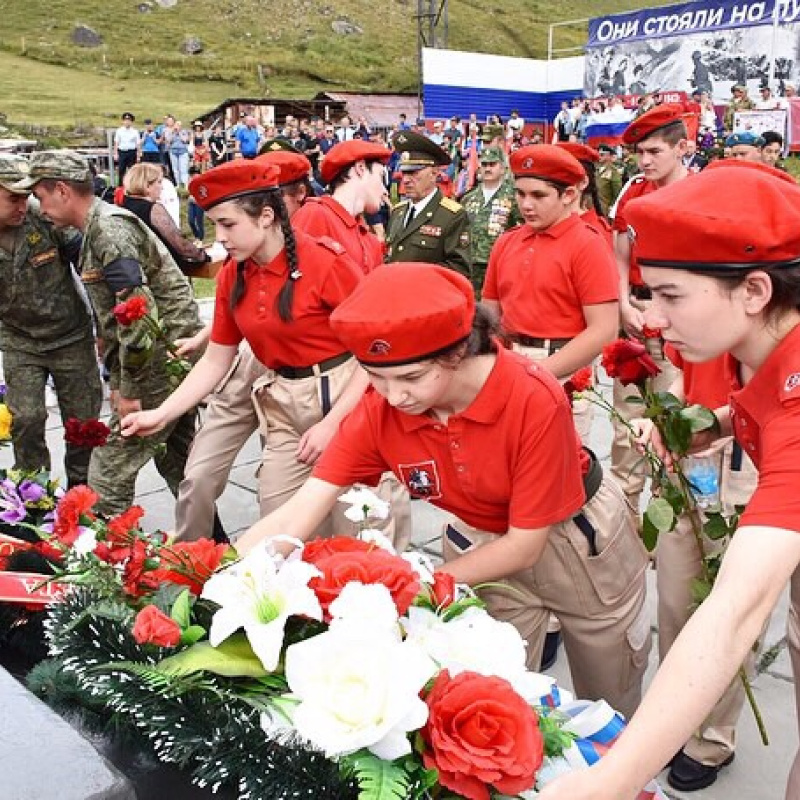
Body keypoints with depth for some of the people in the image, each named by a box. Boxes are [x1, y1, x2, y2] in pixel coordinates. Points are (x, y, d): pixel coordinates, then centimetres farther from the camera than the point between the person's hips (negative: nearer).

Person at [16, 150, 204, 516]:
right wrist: (118, 379, 16)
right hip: (176, 360, 10)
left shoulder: (109, 229, -16)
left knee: (108, 473, -6)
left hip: (163, 359, -10)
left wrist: (130, 390, -18)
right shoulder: (96, 231, 17)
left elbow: (139, 311, -25)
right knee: (176, 462, 19)